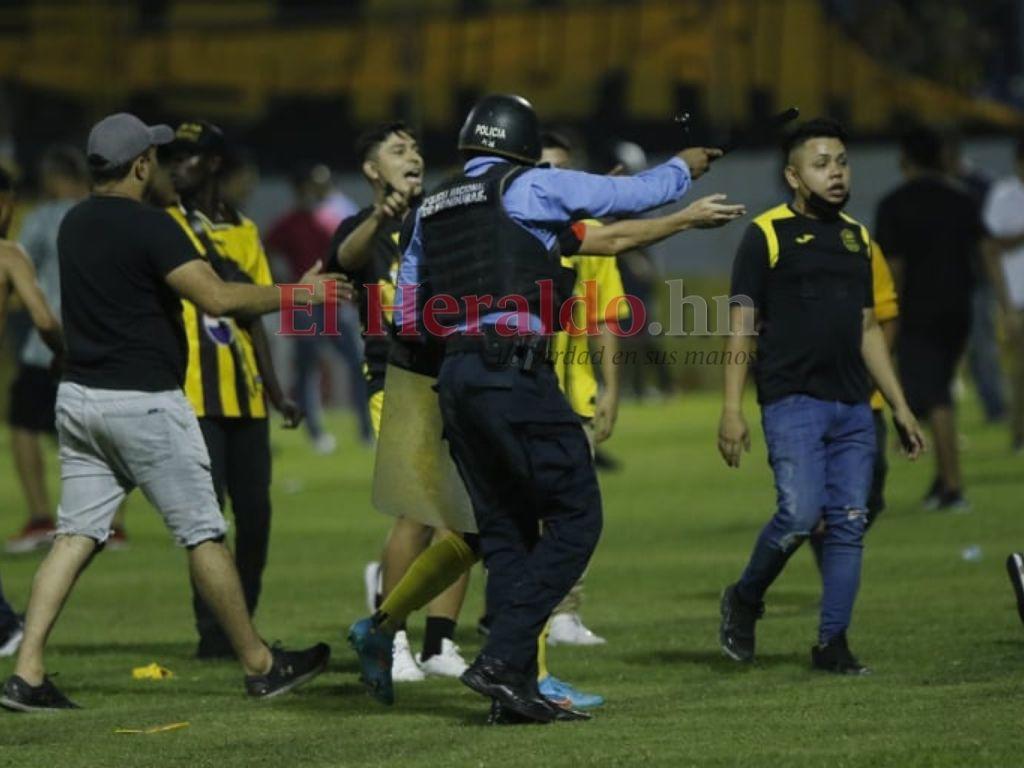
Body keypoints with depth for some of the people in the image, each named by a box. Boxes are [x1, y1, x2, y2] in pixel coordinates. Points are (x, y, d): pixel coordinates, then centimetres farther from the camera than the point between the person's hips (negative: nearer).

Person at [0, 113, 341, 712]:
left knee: (77, 535, 5)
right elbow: (217, 298, -23)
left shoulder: (75, 225, 10)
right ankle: (261, 666, 11)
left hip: (79, 395, 7)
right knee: (203, 533, 2)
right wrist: (296, 294, -12)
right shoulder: (149, 226, -14)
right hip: (144, 402, -7)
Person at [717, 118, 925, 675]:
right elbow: (741, 323, -4)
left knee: (849, 524, 1)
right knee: (800, 514, -17)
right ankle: (745, 600, 8)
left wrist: (900, 405, 18)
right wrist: (731, 409, -11)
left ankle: (832, 643, 8)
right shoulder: (768, 235, -2)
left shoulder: (856, 238, 16)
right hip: (793, 403, -6)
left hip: (853, 407, 6)